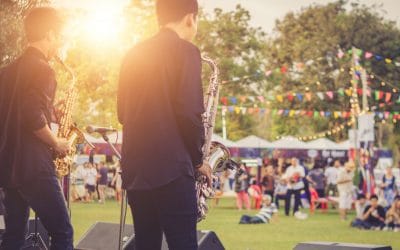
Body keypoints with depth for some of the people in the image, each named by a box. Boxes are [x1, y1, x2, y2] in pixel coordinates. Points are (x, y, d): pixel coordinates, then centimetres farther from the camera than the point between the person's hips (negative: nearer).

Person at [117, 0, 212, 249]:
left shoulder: (134, 54, 15)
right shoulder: (185, 51, -6)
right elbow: (189, 112, -13)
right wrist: (198, 158, -1)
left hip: (135, 167, 7)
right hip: (170, 166, -7)